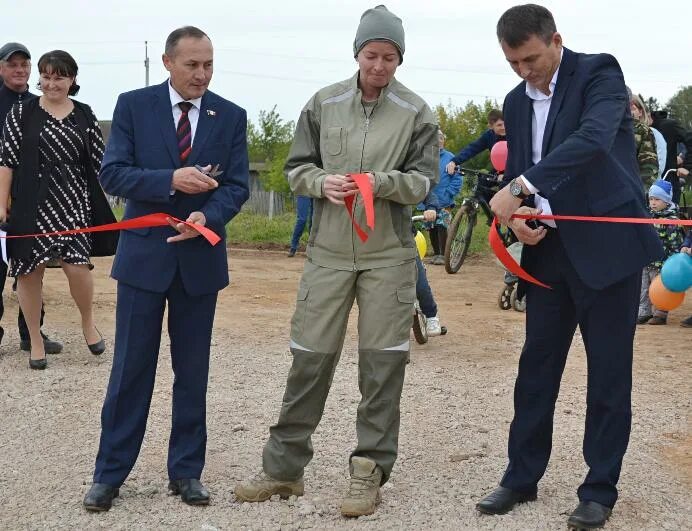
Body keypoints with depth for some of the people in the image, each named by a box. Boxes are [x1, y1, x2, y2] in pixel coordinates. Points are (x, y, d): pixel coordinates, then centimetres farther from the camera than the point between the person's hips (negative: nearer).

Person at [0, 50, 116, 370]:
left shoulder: (84, 116, 6)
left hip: (73, 205, 1)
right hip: (31, 206, 0)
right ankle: (35, 341, 20)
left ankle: (88, 322, 20)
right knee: (30, 271, 4)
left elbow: (100, 163, 9)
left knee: (77, 266, -10)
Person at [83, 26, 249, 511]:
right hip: (144, 254, -2)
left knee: (193, 372, 9)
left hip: (200, 256, 2)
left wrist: (207, 217, -20)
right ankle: (110, 473, 13)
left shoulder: (231, 116, 3)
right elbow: (113, 174, -7)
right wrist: (171, 180, -21)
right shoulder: (133, 106, -1)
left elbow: (237, 185, -1)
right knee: (131, 369, 3)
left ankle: (186, 471, 20)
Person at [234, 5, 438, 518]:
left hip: (389, 253, -1)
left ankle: (371, 470, 13)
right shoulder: (324, 103, 3)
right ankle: (284, 466, 16)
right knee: (310, 356, 5)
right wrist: (322, 183, -13)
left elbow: (424, 180, -2)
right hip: (329, 250, 2)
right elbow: (297, 166, 8)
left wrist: (381, 182, -21)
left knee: (382, 361, 1)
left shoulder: (416, 112, -2)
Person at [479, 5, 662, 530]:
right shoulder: (517, 101, 10)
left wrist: (520, 187, -33)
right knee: (536, 364, 9)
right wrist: (518, 218, -7)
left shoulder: (599, 73, -10)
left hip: (606, 242, -6)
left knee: (608, 370, 1)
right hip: (550, 246, 6)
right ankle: (522, 477, 20)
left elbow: (593, 139, -28)